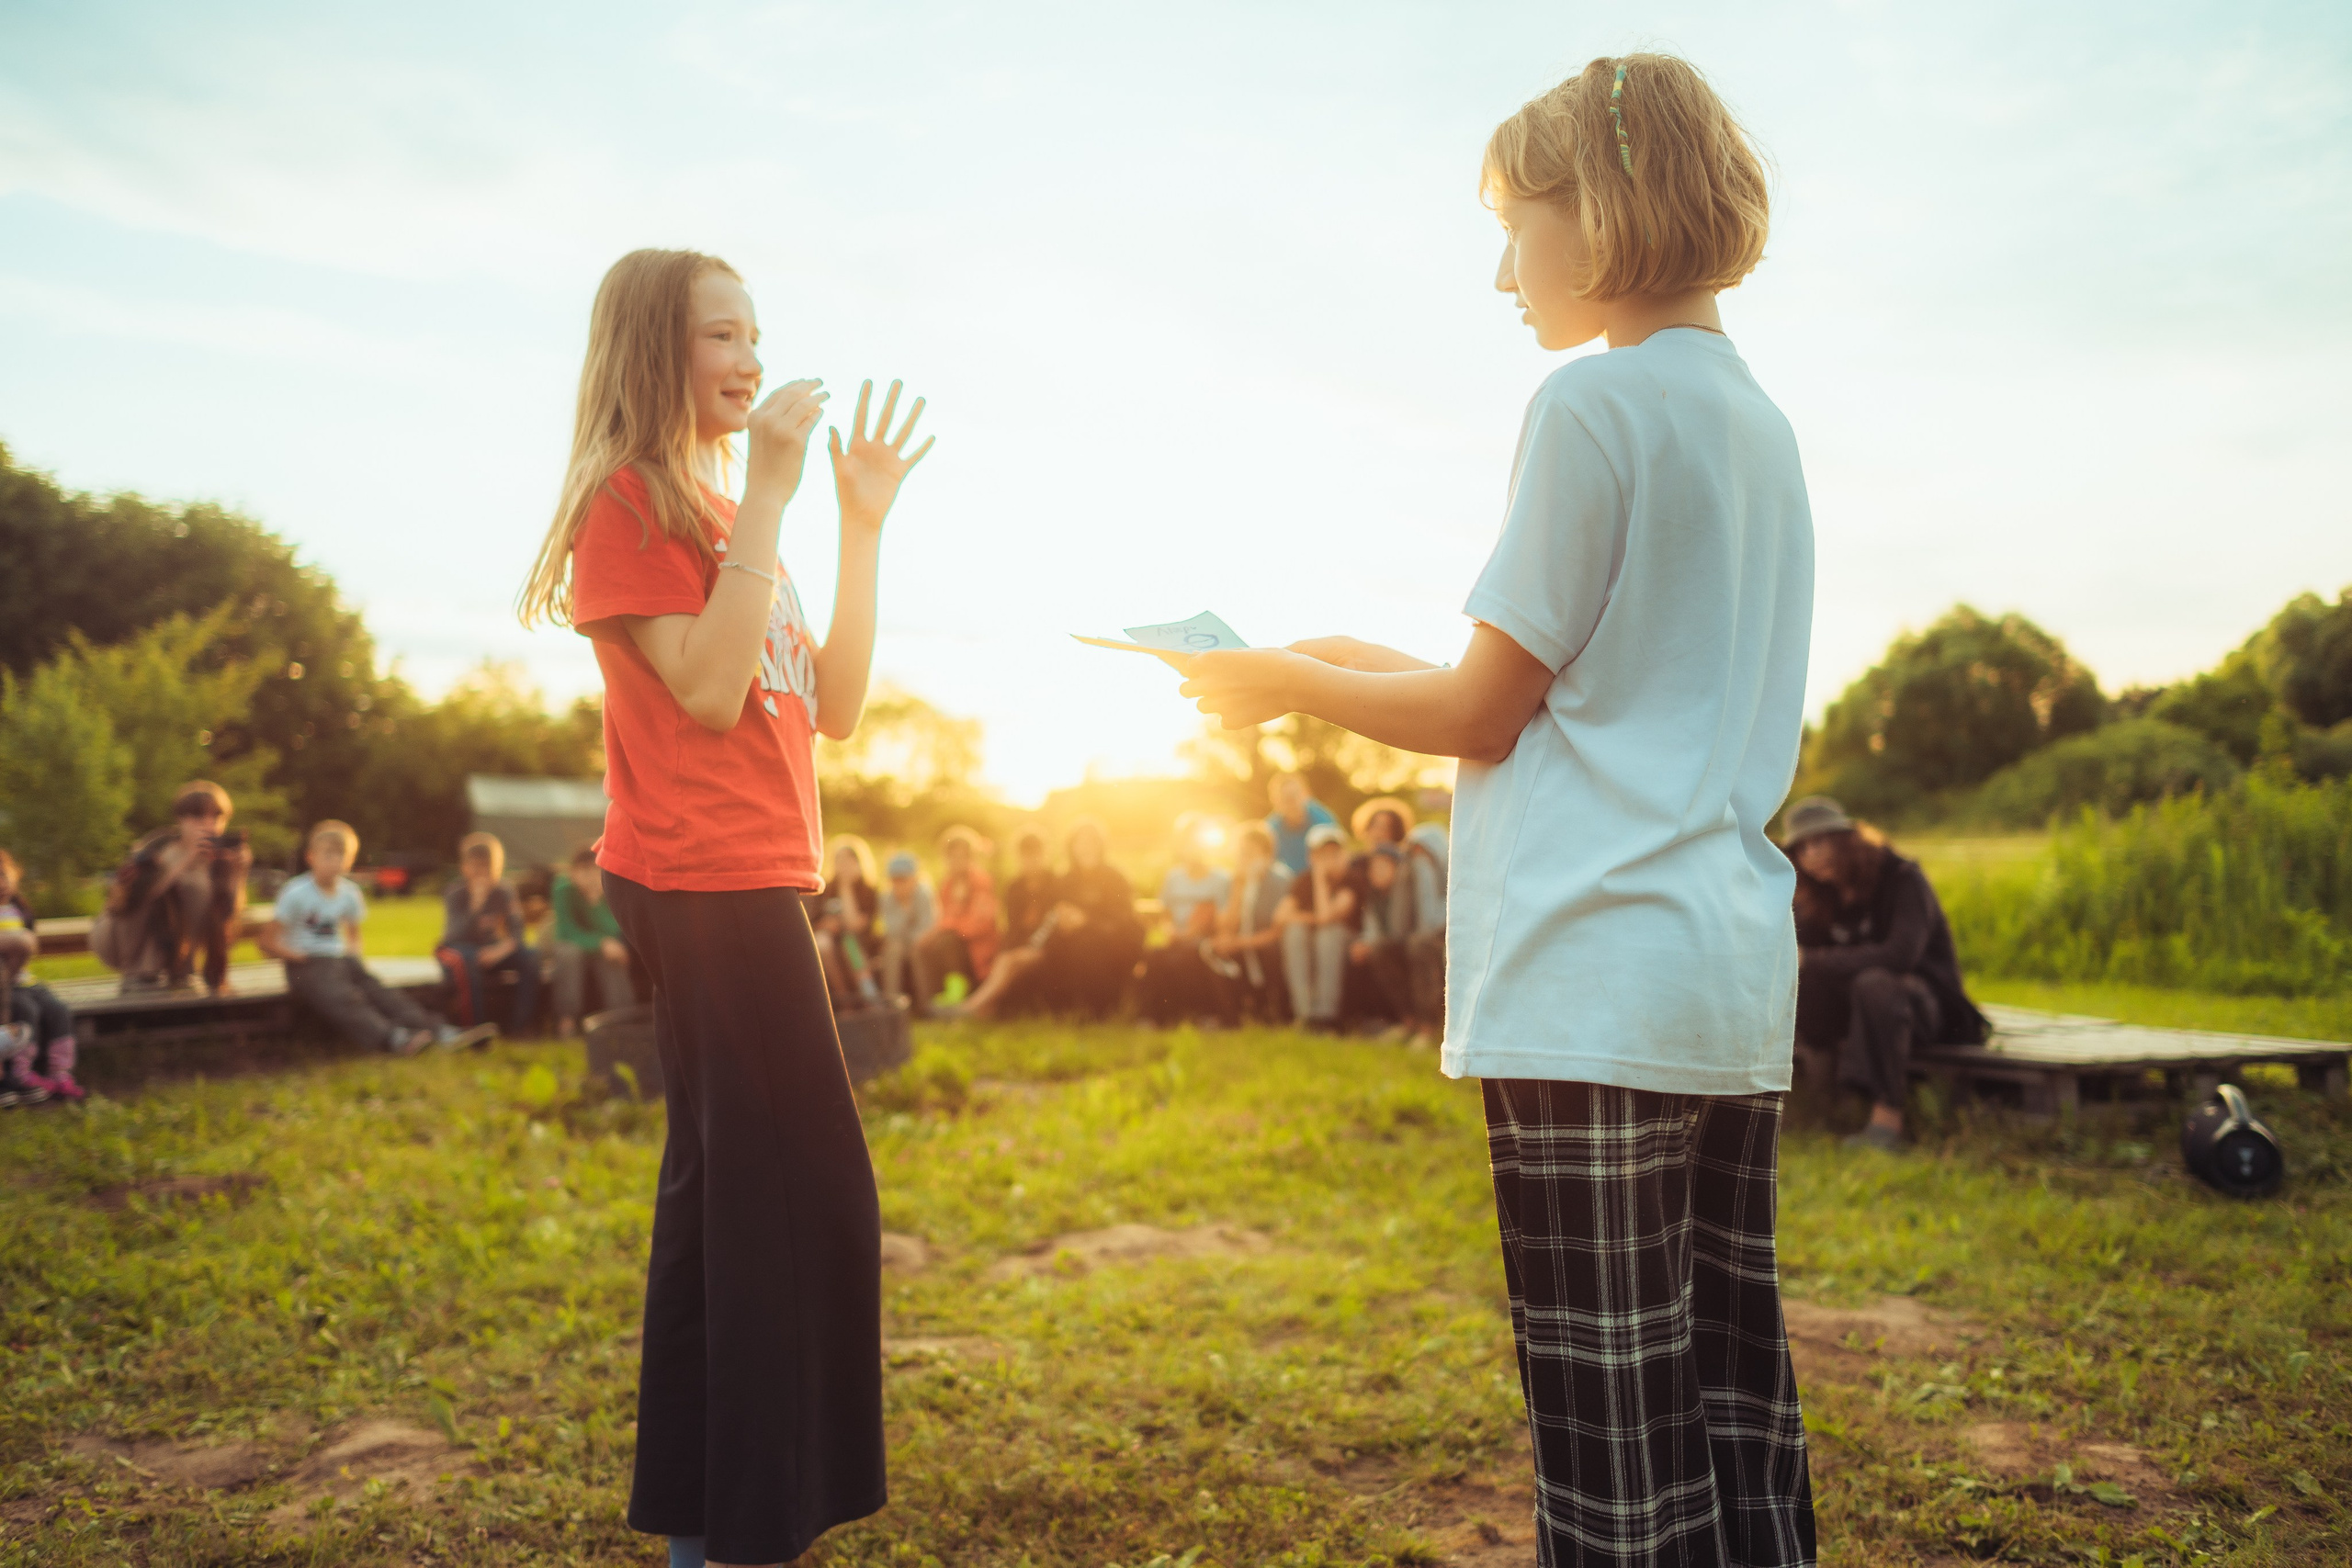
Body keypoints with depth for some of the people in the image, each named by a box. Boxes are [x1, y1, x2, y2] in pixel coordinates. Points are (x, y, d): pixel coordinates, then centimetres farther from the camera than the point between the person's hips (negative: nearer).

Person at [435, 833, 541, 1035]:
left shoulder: (504, 893, -2)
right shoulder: (456, 893, -11)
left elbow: (518, 931, -7)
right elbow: (454, 935, -25)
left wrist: (502, 948, -28)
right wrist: (476, 903, -34)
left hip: (492, 950, 4)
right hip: (458, 950, -3)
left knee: (530, 956, -24)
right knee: (468, 962, -39)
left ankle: (522, 1025, -23)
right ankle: (476, 1028, -32)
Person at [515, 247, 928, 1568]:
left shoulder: (721, 516, 18)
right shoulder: (627, 500, -6)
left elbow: (835, 708, 11)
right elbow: (707, 690, -20)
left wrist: (863, 524, 5)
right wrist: (770, 492, -17)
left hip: (751, 887, 9)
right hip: (704, 883, -9)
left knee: (727, 1199, 13)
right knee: (811, 1199, -7)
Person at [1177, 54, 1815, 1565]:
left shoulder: (1596, 400, -9)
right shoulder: (1758, 418, 18)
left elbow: (1485, 716, -7)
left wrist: (1286, 683, 7)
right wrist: (1370, 662, 23)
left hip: (1599, 982, -9)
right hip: (1741, 981, 9)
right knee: (1743, 1417, 15)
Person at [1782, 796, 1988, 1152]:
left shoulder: (1901, 878, -14)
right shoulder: (1816, 896, 5)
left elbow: (1900, 954, -28)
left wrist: (1812, 961, -30)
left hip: (1927, 1000, -5)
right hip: (1854, 1005, 5)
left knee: (1873, 983, -39)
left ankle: (1888, 1116, -36)